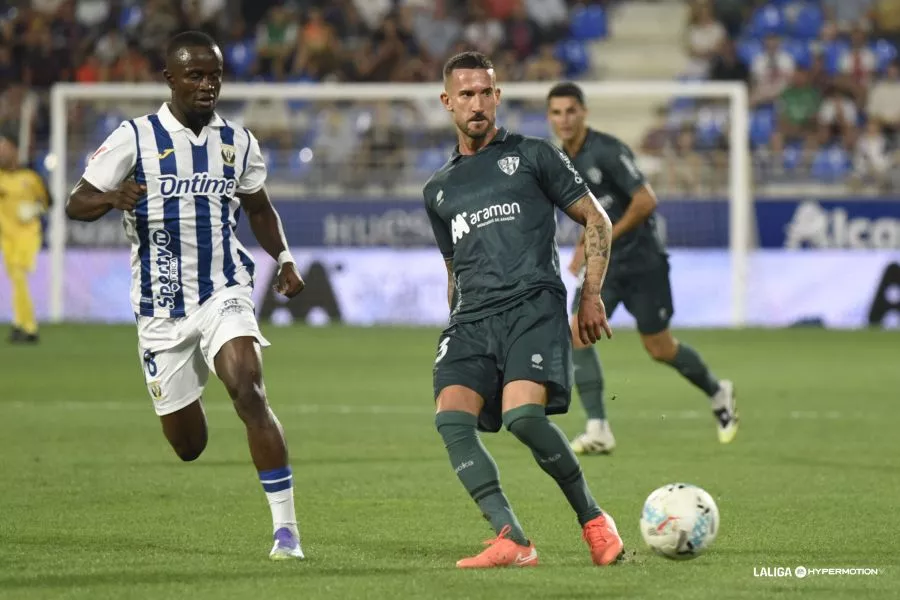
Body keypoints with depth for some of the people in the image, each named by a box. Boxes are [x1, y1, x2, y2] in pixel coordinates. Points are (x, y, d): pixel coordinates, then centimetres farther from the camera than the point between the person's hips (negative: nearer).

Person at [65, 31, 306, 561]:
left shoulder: (238, 142, 4)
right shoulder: (135, 139, -6)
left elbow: (259, 208, 20)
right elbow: (76, 204, -7)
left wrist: (285, 260, 4)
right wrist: (113, 198, -29)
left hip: (225, 293, 1)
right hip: (162, 308, -1)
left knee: (248, 391, -27)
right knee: (188, 446, 8)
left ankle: (286, 528, -23)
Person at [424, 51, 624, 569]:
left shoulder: (532, 155, 11)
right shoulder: (439, 190, 24)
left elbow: (596, 220, 11)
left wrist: (592, 296, 2)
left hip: (534, 306, -5)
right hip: (472, 318, 5)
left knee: (523, 416, -27)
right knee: (451, 417, -21)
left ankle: (594, 520, -5)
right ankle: (513, 541, -25)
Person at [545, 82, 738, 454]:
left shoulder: (606, 151, -19)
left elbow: (646, 201, -21)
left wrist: (605, 239, -20)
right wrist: (584, 246, 9)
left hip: (642, 260, -6)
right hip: (603, 264, 6)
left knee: (659, 348, 4)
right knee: (578, 333, -14)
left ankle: (718, 393, 32)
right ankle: (598, 430, -13)